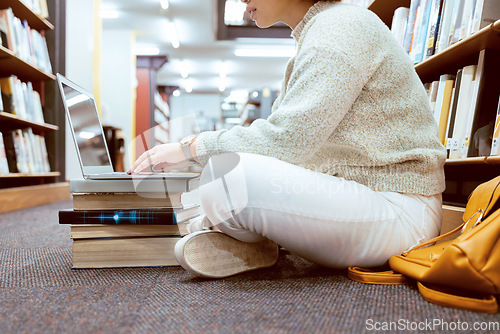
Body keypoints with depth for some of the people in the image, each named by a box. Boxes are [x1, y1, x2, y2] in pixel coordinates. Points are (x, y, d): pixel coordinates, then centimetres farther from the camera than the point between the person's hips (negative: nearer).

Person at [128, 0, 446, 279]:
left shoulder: (341, 26, -12)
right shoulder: (317, 34, 18)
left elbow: (287, 139, -23)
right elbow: (294, 133, 15)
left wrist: (192, 147, -12)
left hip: (397, 209, -9)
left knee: (229, 178, -33)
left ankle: (258, 245, -4)